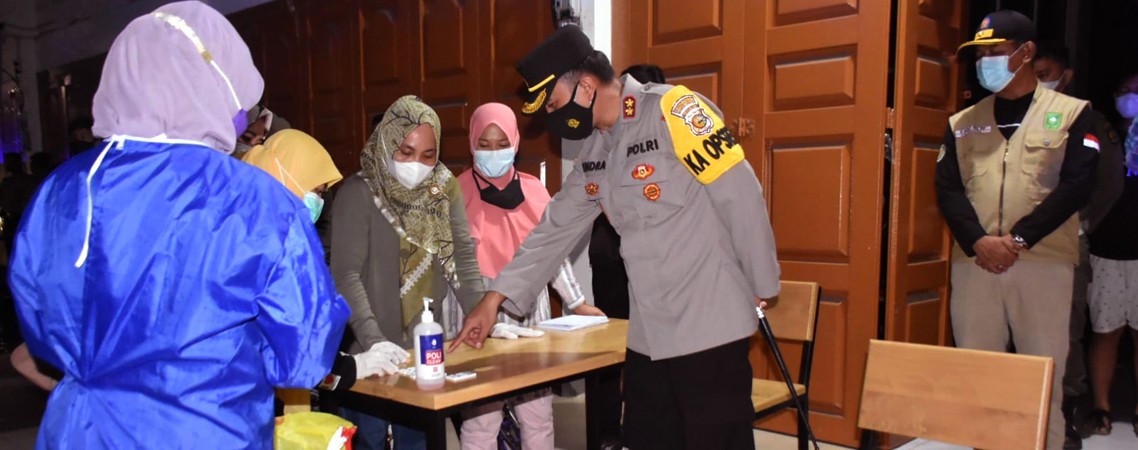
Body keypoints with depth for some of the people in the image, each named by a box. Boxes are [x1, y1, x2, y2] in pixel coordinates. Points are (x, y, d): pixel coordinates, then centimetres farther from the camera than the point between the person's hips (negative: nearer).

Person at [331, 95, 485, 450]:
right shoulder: (358, 193, -12)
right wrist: (373, 340, -29)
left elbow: (463, 259, 1)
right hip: (371, 352, -4)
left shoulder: (446, 189, 2)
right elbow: (346, 275, -18)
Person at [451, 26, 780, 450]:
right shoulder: (595, 153, 10)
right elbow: (555, 229, 14)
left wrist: (761, 287, -6)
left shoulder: (675, 111, -13)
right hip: (648, 335, 7)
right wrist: (496, 297, 11)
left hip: (710, 328, -7)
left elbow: (741, 197, -14)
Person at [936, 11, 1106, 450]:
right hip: (974, 261, 3)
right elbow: (947, 188, 3)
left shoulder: (1072, 113, 5)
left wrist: (1019, 239, -15)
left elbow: (1076, 184, -5)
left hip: (1044, 261, -2)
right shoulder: (962, 123, 13)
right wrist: (978, 241, -13)